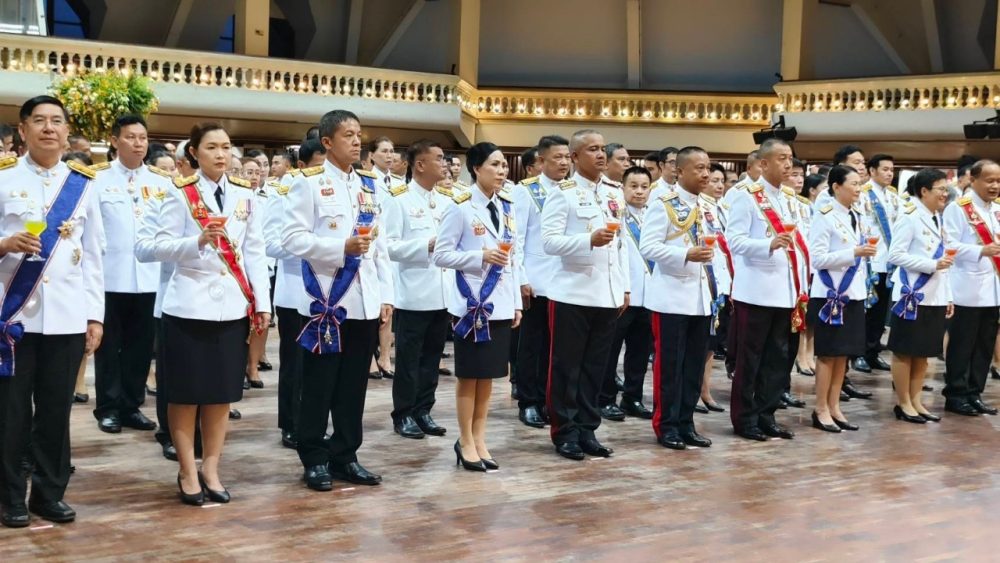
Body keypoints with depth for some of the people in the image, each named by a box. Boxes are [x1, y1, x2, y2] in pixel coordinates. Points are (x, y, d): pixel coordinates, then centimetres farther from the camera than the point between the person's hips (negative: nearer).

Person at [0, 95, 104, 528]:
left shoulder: (83, 185, 9)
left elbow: (93, 256, 10)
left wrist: (96, 315, 7)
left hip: (67, 316, 2)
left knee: (56, 409, 7)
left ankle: (49, 493, 19)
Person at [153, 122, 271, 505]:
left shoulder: (245, 195, 9)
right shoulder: (180, 193, -2)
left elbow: (255, 253, 8)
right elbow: (160, 247, -8)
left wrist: (262, 302, 2)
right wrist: (199, 240, -24)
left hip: (232, 306, 3)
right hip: (189, 305, -3)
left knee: (223, 392, 7)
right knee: (186, 392, 2)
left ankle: (210, 470, 17)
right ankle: (188, 472, 12)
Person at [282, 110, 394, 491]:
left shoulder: (369, 185, 14)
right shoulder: (309, 183, -4)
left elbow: (380, 244, 14)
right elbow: (292, 238, -12)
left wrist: (386, 295, 7)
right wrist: (342, 247, -20)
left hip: (365, 301, 5)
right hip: (325, 300, -5)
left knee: (354, 385, 9)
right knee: (319, 386, 2)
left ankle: (345, 456, 19)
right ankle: (315, 459, 12)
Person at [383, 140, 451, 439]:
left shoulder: (447, 199, 11)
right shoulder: (399, 199, -7)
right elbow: (390, 246, -13)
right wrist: (427, 246, -19)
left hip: (442, 292, 6)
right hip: (413, 293, -6)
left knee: (432, 356, 11)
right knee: (408, 358, 3)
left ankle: (423, 411, 20)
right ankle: (403, 415, 12)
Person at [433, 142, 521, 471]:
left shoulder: (506, 208, 10)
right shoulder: (460, 208, -9)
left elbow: (513, 259, 13)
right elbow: (441, 256, -11)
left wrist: (516, 302, 9)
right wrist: (482, 256, -21)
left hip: (500, 304, 6)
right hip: (472, 304, -6)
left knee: (489, 375, 10)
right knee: (469, 375, 3)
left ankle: (478, 440, 19)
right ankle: (466, 442, 13)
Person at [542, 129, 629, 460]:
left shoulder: (614, 196, 15)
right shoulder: (562, 194, -5)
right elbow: (549, 242, -15)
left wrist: (624, 288, 12)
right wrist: (590, 240, -26)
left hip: (607, 295, 6)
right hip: (572, 294, -6)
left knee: (595, 367, 10)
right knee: (566, 367, 2)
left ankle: (587, 430, 18)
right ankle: (565, 433, 9)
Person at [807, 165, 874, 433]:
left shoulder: (856, 217, 12)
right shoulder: (825, 217, -12)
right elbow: (818, 259, -18)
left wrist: (866, 253, 4)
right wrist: (854, 253, -21)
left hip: (853, 293, 7)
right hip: (831, 294, -7)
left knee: (844, 353, 9)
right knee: (829, 353, -1)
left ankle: (834, 407, 16)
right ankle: (821, 410, 8)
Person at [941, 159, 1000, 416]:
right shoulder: (958, 208, -9)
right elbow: (950, 246, -16)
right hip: (968, 289, -7)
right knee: (962, 345, 1)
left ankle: (974, 393, 19)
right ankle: (955, 395, 9)